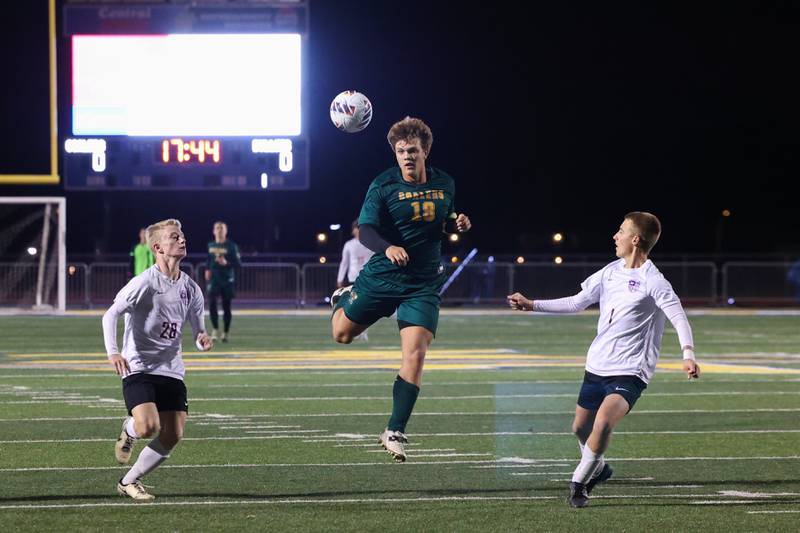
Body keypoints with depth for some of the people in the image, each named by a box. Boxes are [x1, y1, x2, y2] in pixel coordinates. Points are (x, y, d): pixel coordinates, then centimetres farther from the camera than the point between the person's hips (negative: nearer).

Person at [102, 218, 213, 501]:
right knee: (148, 428, -24)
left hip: (171, 370, 6)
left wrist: (202, 339, -10)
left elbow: (197, 330, 15)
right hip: (138, 368, -6)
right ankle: (129, 430, 13)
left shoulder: (190, 289, 7)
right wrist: (113, 352, -29)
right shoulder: (145, 282, -12)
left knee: (172, 436, -2)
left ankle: (129, 482, 15)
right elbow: (110, 315, -14)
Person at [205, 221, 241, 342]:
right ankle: (215, 329, -7)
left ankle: (225, 333, 14)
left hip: (227, 279, -2)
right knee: (212, 302, -16)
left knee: (226, 306, 3)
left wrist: (226, 263, -21)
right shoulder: (211, 246, 9)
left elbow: (238, 263, -6)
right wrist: (207, 270, 8)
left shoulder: (231, 246, -4)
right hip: (213, 278, 2)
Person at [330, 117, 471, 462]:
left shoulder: (445, 185, 3)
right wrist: (388, 248, -34)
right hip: (381, 277, -1)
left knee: (415, 355, -13)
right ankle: (343, 299, 49)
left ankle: (394, 433, -6)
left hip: (423, 285, 1)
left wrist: (457, 225, -4)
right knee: (342, 334, 12)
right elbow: (365, 230, -14)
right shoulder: (383, 186, -9)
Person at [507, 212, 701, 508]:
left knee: (603, 422, -27)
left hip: (630, 372, -7)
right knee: (580, 427, 16)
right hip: (597, 366, 7)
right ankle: (597, 469, 45)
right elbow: (576, 303, 19)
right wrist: (532, 305, 17)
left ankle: (578, 483, -10)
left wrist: (688, 356, -36)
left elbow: (679, 318, -20)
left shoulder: (652, 282, -13)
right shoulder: (610, 272, 9)